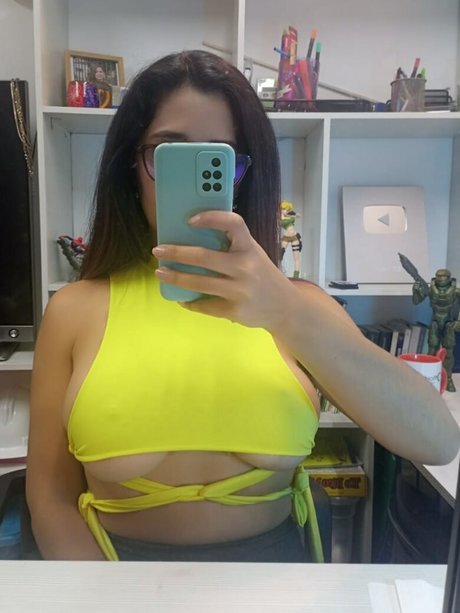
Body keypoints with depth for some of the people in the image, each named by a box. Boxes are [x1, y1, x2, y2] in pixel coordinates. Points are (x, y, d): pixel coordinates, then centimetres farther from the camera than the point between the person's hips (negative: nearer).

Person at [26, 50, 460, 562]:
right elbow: (51, 498, 0)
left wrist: (288, 315, -27)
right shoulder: (76, 309, -2)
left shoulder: (295, 303, -2)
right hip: (118, 555, 0)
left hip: (275, 557, 1)